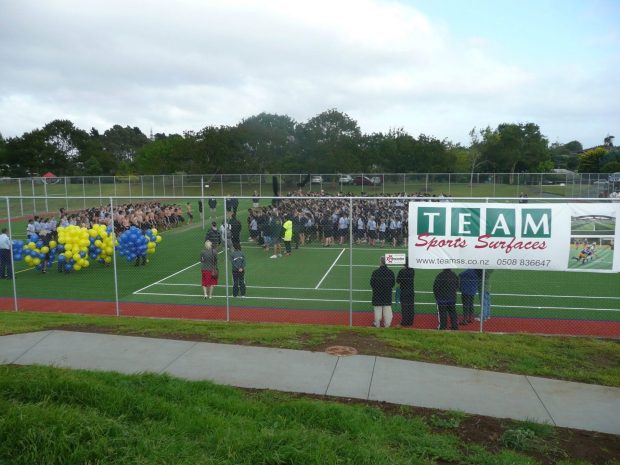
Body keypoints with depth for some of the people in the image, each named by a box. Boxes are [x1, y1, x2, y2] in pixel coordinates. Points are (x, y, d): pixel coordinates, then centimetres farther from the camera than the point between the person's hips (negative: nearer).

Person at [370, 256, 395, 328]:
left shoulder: (375, 272, -13)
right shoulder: (390, 272, -4)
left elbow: (372, 283, -6)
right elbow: (393, 282, 3)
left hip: (377, 293, -2)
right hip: (388, 294, 2)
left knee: (378, 309, 6)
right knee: (387, 308, 9)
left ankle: (377, 324, 13)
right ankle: (387, 324, 13)